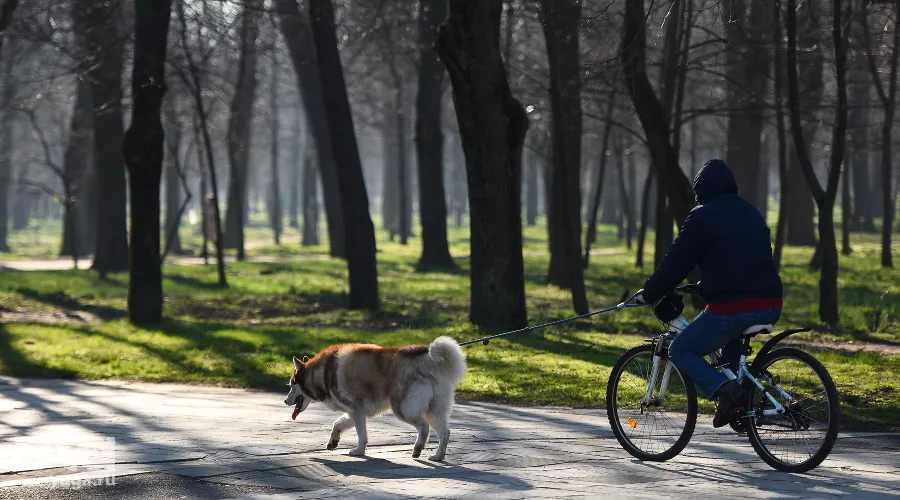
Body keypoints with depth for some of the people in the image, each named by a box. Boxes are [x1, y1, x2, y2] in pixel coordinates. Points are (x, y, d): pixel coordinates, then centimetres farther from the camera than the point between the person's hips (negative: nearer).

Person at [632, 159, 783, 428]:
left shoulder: (702, 217, -1)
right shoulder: (751, 212, 21)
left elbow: (677, 261, -2)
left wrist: (649, 293, 11)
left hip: (733, 307, -7)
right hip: (771, 306, 7)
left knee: (680, 351, 7)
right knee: (730, 338, 37)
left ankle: (723, 389, -16)